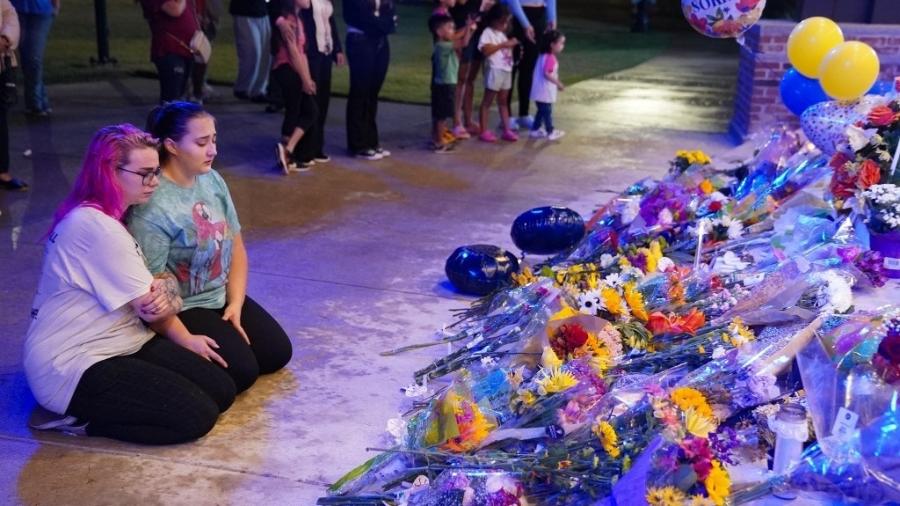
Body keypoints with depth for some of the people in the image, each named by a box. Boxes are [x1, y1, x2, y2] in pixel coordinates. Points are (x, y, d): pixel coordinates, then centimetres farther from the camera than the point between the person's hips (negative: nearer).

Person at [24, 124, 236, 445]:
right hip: (72, 367, -10)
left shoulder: (107, 218, 12)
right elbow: (150, 304, -18)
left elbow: (147, 296, 6)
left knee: (221, 390, -1)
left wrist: (159, 295, -18)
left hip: (120, 343, 10)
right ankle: (77, 419, -4)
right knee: (197, 416, -19)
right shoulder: (94, 225, -22)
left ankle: (91, 406, 6)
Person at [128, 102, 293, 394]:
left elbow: (235, 246, 4)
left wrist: (235, 304, -6)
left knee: (277, 353, 4)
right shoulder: (152, 205, -25)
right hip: (181, 309, -8)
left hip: (221, 297, 8)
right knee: (242, 370, -17)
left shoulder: (212, 179, -2)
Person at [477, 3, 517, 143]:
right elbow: (486, 50, -22)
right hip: (494, 70, -9)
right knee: (487, 101, -1)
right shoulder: (488, 32, -10)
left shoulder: (502, 34, 17)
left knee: (503, 101, 12)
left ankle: (506, 130, 15)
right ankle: (484, 131, 2)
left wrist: (511, 45, 8)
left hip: (506, 70, 9)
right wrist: (503, 45, -21)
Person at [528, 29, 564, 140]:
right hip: (545, 91, -10)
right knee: (547, 111, 1)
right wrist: (558, 83, -19)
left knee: (542, 111, 19)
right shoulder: (550, 58, -21)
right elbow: (547, 74, -27)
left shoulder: (544, 56, 12)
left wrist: (557, 83, 19)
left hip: (541, 91, 10)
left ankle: (535, 130, 25)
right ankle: (550, 132, 11)